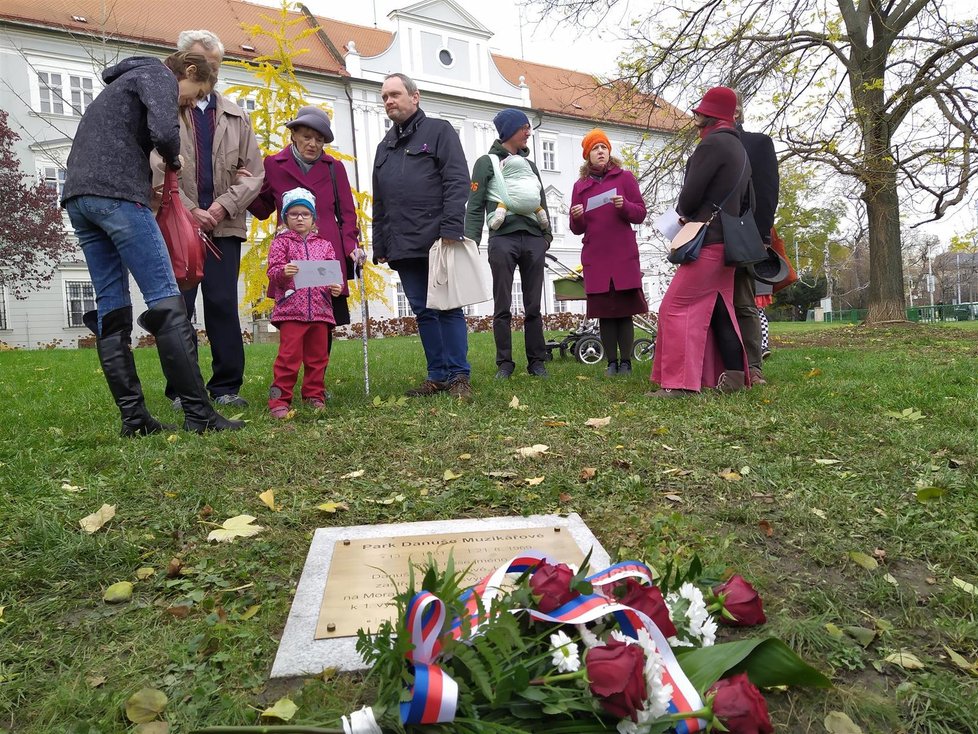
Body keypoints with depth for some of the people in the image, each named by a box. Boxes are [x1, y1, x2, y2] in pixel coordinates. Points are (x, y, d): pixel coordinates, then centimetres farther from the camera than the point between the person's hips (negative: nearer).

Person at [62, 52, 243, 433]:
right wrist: (173, 159, 5)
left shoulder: (124, 82, 33)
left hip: (77, 195, 10)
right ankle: (198, 413, -13)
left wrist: (149, 174, 14)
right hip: (117, 194, -9)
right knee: (166, 301, -11)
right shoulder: (159, 75, 4)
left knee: (111, 306, 5)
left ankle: (133, 417, 5)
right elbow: (164, 132, -15)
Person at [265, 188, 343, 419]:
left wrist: (336, 287, -7)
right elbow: (272, 272, -2)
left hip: (320, 310, 4)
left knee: (318, 356, 9)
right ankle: (279, 400, -1)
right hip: (291, 310, -3)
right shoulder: (281, 243, 7)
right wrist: (283, 272, -24)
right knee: (288, 356, -7)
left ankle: (314, 396, 20)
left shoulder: (324, 244, 16)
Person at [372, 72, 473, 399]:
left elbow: (457, 181, -7)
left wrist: (451, 228, -18)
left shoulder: (439, 130, 5)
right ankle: (438, 376, 13)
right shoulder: (384, 147, 24)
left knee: (448, 308, -3)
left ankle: (458, 376, 3)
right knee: (423, 311, 7)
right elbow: (379, 203, 23)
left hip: (438, 241, -6)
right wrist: (379, 246, 16)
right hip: (403, 247, 6)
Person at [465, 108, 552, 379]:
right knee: (503, 307, -2)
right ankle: (504, 363, 3)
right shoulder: (487, 162, 8)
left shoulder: (529, 164, 24)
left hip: (533, 239, 4)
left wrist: (547, 234, 13)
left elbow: (542, 202, 25)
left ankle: (536, 361, 8)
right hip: (503, 238, -4)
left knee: (533, 306, 3)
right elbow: (474, 205, 0)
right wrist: (471, 241, -9)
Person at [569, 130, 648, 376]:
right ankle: (612, 362, 7)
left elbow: (640, 214, 4)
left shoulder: (625, 177, 8)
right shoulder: (580, 185, 12)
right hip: (595, 259, 2)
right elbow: (578, 229, 12)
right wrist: (576, 217, -10)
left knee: (625, 310, -3)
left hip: (624, 257, -1)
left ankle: (626, 362, 3)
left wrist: (624, 205, -15)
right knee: (604, 311, 0)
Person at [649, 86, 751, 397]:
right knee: (719, 310, 12)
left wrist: (682, 212, 7)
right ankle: (734, 378, 12)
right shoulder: (738, 148, 20)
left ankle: (678, 383, -15)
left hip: (708, 240, -10)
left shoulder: (712, 143, -10)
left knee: (676, 307, -11)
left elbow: (690, 194, -15)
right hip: (726, 240, 10)